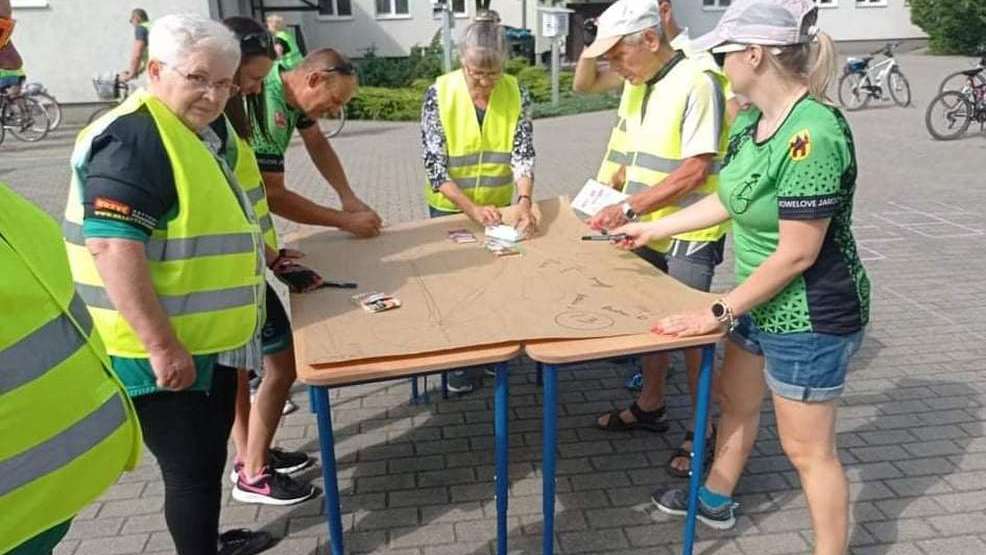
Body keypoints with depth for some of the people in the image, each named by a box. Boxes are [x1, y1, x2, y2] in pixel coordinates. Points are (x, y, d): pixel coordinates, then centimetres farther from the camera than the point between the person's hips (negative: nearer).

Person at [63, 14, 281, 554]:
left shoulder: (196, 132, 11)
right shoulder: (134, 140, -20)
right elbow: (113, 248, -28)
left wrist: (259, 258, 24)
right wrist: (162, 346, -28)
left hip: (206, 341, 10)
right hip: (162, 353, -10)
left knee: (207, 458, 24)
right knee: (193, 470, 3)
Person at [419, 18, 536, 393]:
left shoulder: (516, 95, -11)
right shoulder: (439, 94, -18)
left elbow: (523, 154, -13)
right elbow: (434, 166, -19)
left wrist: (525, 201, -31)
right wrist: (472, 208, -29)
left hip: (498, 206, 2)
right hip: (450, 207, -2)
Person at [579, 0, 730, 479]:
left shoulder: (697, 81, -18)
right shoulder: (637, 85, 8)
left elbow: (694, 170, -23)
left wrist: (629, 209, -22)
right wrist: (612, 197, 3)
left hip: (689, 236, -8)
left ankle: (703, 430, 21)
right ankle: (650, 406, 38)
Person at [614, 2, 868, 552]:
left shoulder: (811, 134, -28)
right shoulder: (751, 120, 0)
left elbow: (796, 254, -27)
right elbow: (730, 200, 13)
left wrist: (720, 312, -19)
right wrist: (652, 229, 20)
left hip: (810, 316, -9)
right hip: (763, 302, 9)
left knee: (809, 449, 5)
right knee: (736, 402, 25)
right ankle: (716, 500, 48)